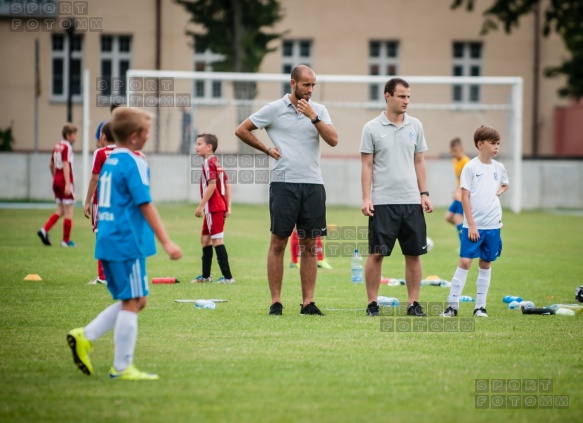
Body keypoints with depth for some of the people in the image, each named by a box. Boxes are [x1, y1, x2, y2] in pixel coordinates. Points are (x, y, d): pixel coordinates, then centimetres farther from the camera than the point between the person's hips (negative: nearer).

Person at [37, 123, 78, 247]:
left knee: (61, 211, 16)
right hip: (65, 181, -8)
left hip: (56, 181, 8)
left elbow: (51, 165, 21)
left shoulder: (57, 147, 11)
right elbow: (66, 165, -22)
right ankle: (66, 240, 5)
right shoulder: (67, 147, -14)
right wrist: (67, 184, -26)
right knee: (68, 212, 2)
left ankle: (44, 230, 1)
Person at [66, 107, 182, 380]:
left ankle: (85, 337, 9)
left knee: (134, 301, 16)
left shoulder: (110, 161, 15)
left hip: (108, 242, 9)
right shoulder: (134, 163, -12)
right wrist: (166, 242, -17)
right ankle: (122, 367, 2)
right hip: (128, 242, -9)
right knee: (132, 302, -2)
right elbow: (145, 205, -17)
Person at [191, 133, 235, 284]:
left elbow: (212, 185, -22)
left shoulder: (208, 163, -13)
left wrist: (201, 206, -20)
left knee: (217, 240, -8)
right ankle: (205, 275, 24)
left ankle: (227, 276, -10)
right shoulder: (217, 163, 16)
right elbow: (228, 186, 15)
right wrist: (228, 207, 15)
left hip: (213, 207, -10)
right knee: (205, 239, 17)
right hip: (220, 206, 10)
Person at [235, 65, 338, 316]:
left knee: (309, 245, 4)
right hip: (284, 183, -3)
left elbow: (333, 140, -4)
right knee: (278, 242, -1)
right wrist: (267, 150, 4)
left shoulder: (319, 110, 9)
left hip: (313, 184, 3)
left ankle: (308, 302, 7)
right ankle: (276, 302, 2)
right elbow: (241, 130, 7)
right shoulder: (274, 109, 1)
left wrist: (313, 117, -12)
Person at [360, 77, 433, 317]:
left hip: (412, 201, 3)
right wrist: (366, 198, -8)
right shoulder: (372, 129, -1)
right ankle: (372, 304, 4)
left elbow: (419, 162, 13)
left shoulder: (415, 126, 9)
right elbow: (367, 165, -1)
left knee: (414, 253, 3)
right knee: (376, 254, -3)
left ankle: (414, 304, 9)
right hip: (382, 202, -3)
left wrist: (424, 193, 6)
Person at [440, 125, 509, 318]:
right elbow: (465, 197, -8)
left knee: (486, 263, 8)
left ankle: (480, 306, 13)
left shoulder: (499, 168, 8)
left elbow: (504, 184, 30)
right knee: (465, 261, -9)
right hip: (473, 225, -5)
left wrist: (499, 192, 6)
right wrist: (471, 225, -13)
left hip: (493, 225, 5)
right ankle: (452, 305, -5)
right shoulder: (470, 168, -7)